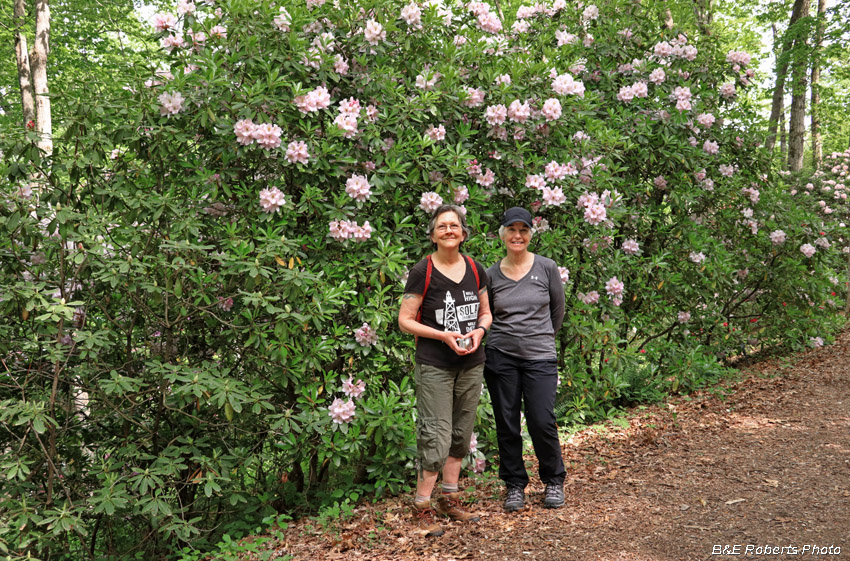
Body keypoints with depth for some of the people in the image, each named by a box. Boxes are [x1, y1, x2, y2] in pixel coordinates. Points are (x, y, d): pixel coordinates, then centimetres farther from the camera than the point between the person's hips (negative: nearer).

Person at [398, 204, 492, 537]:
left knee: (461, 435, 13)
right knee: (436, 437, -6)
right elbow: (405, 321, -8)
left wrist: (480, 330, -7)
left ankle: (450, 499, 27)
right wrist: (444, 335, -18)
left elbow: (486, 313, 15)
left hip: (472, 365, 5)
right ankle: (422, 507, 8)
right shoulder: (422, 272, -9)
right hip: (435, 366, -5)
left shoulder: (475, 270, 5)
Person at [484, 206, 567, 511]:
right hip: (501, 357, 2)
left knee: (542, 422, -5)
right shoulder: (491, 274, 3)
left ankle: (553, 481, 19)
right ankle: (515, 485, 23)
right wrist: (507, 335, 11)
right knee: (507, 425, 6)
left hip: (540, 357, -1)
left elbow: (557, 309, 12)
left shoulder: (546, 268, 0)